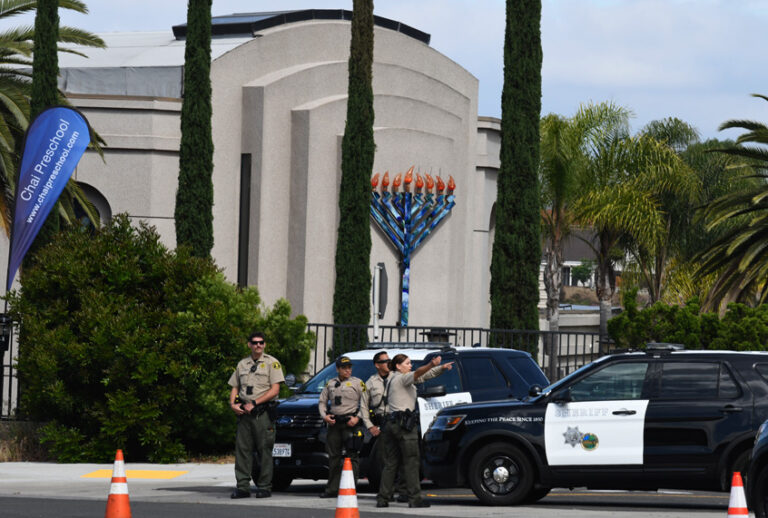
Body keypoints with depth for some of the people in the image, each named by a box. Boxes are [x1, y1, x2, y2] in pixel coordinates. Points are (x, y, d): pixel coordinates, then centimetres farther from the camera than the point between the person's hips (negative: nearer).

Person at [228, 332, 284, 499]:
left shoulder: (272, 363, 1)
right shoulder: (242, 364, 18)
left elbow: (275, 389, -7)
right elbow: (234, 387, 21)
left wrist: (254, 403, -12)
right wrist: (233, 404, 1)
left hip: (263, 413, -5)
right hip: (244, 412, 5)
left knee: (265, 450, -5)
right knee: (242, 449, 1)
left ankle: (265, 487, -1)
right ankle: (242, 486, 4)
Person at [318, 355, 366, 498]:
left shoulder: (358, 383, 4)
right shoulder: (330, 384, 17)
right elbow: (322, 402, 21)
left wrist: (357, 418, -11)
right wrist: (324, 416, 4)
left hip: (350, 423, -4)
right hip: (334, 423, 4)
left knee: (351, 456, -9)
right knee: (333, 457, 5)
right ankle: (332, 489, 9)